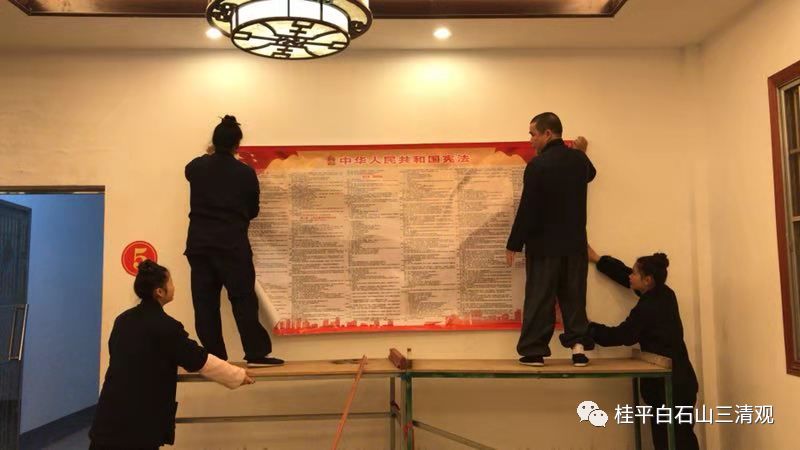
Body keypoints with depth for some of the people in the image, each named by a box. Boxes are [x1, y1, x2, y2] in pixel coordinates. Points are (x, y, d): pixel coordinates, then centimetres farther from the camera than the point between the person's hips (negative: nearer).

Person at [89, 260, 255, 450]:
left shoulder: (123, 320, 7)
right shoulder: (165, 326, -16)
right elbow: (200, 359, -10)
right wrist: (239, 375, 2)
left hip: (109, 413, 7)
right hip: (139, 419, -7)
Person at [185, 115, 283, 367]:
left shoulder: (197, 167, 4)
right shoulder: (245, 172, -4)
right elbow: (253, 210, 6)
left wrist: (210, 155, 48)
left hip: (199, 243, 3)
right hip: (233, 244, -3)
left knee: (205, 302, 6)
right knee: (243, 299, -1)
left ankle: (214, 356, 8)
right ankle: (256, 354, -3)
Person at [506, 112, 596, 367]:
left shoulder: (538, 165, -15)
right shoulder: (579, 159, 4)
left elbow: (527, 209, -16)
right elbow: (589, 174, 30)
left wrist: (514, 245, -9)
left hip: (544, 244, -5)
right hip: (575, 243, 5)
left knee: (539, 299, 3)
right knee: (574, 297, 13)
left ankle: (534, 351, 7)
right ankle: (578, 344, 9)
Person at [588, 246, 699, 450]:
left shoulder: (647, 308, -22)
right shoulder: (663, 294, 4)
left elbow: (620, 335, -13)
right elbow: (624, 275, 10)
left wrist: (589, 327, -2)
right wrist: (597, 259, 13)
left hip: (667, 385, -9)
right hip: (680, 381, 9)